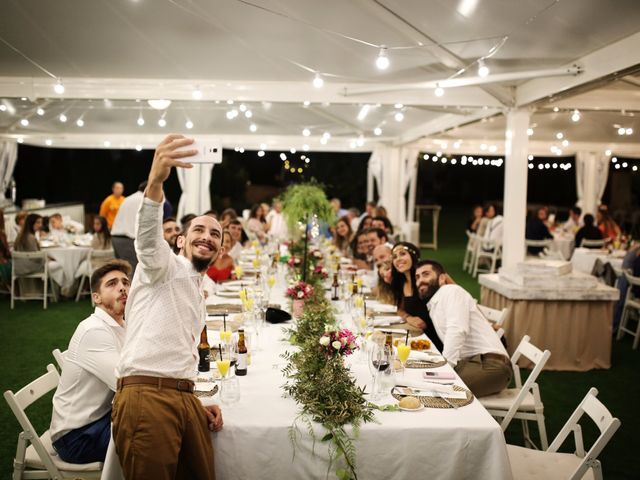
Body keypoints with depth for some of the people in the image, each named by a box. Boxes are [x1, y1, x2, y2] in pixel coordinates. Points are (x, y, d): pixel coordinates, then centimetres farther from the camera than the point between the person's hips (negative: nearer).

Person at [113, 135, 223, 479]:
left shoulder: (198, 298, 29)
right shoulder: (164, 265, 5)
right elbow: (147, 237, -19)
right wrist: (155, 182, -39)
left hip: (185, 398, 8)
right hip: (145, 396, -8)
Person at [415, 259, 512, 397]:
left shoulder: (451, 291, -2)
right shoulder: (432, 306, 24)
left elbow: (458, 330, -17)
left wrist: (445, 365, -23)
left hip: (489, 363, -8)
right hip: (466, 363, 8)